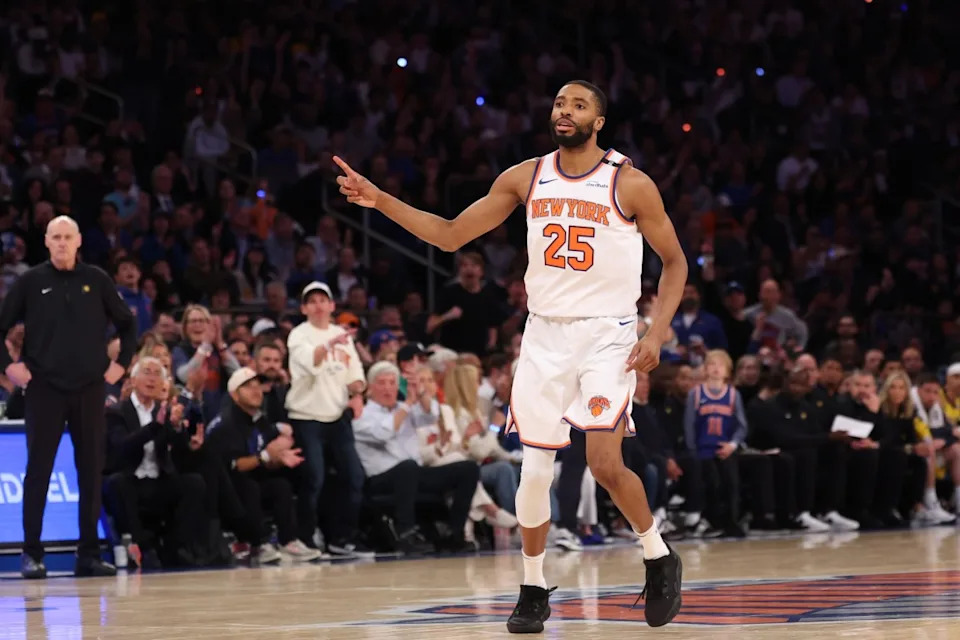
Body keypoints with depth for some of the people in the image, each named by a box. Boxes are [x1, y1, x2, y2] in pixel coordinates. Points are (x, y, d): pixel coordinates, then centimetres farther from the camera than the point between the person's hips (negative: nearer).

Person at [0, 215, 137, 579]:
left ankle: (89, 553, 9)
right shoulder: (31, 282, 1)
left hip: (90, 388, 2)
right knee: (39, 470, -3)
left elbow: (127, 324, 15)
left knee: (91, 471, 3)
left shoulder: (97, 281, 6)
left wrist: (122, 362, 5)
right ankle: (32, 552, 1)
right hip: (43, 388, -2)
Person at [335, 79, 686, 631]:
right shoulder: (525, 178, 3)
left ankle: (659, 557, 9)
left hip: (607, 336, -4)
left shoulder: (631, 185, -6)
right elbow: (451, 234, 7)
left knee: (605, 464, -16)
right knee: (535, 471, 3)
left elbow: (675, 260, 2)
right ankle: (534, 590, 20)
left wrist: (658, 333, -11)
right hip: (545, 335, 4)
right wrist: (379, 200, -4)